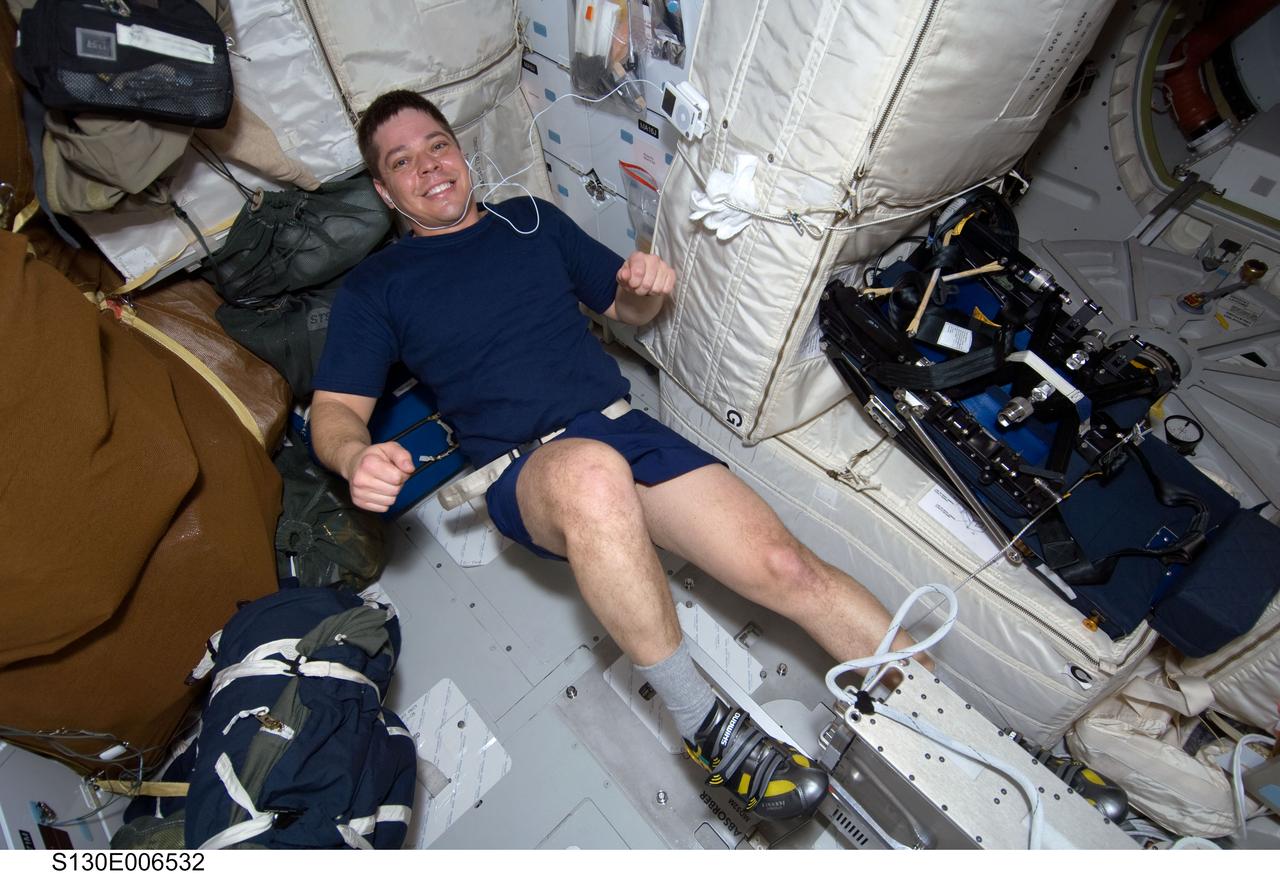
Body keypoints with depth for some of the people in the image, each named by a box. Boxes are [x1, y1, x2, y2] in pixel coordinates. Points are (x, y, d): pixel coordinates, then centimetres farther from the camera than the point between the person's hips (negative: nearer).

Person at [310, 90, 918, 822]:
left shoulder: (531, 219, 20)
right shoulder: (376, 286, 14)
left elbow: (628, 309, 25)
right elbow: (335, 407, 6)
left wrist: (649, 287, 1)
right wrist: (356, 455, -19)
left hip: (622, 427, 3)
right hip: (524, 469, -2)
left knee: (787, 568, -16)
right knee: (593, 474, -40)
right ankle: (702, 722, -21)